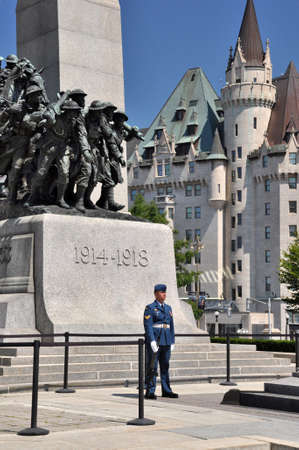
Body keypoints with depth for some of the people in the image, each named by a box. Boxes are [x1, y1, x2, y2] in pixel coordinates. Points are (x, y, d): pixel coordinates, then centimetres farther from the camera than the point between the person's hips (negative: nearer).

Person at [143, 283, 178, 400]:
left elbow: (171, 325, 17)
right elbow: (147, 325, -11)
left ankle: (166, 391, 14)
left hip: (166, 341, 6)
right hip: (154, 341, -6)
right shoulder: (150, 308, -3)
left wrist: (172, 341, 12)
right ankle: (150, 392, 0)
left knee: (165, 366, 9)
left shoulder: (168, 308, 15)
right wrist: (152, 341, -19)